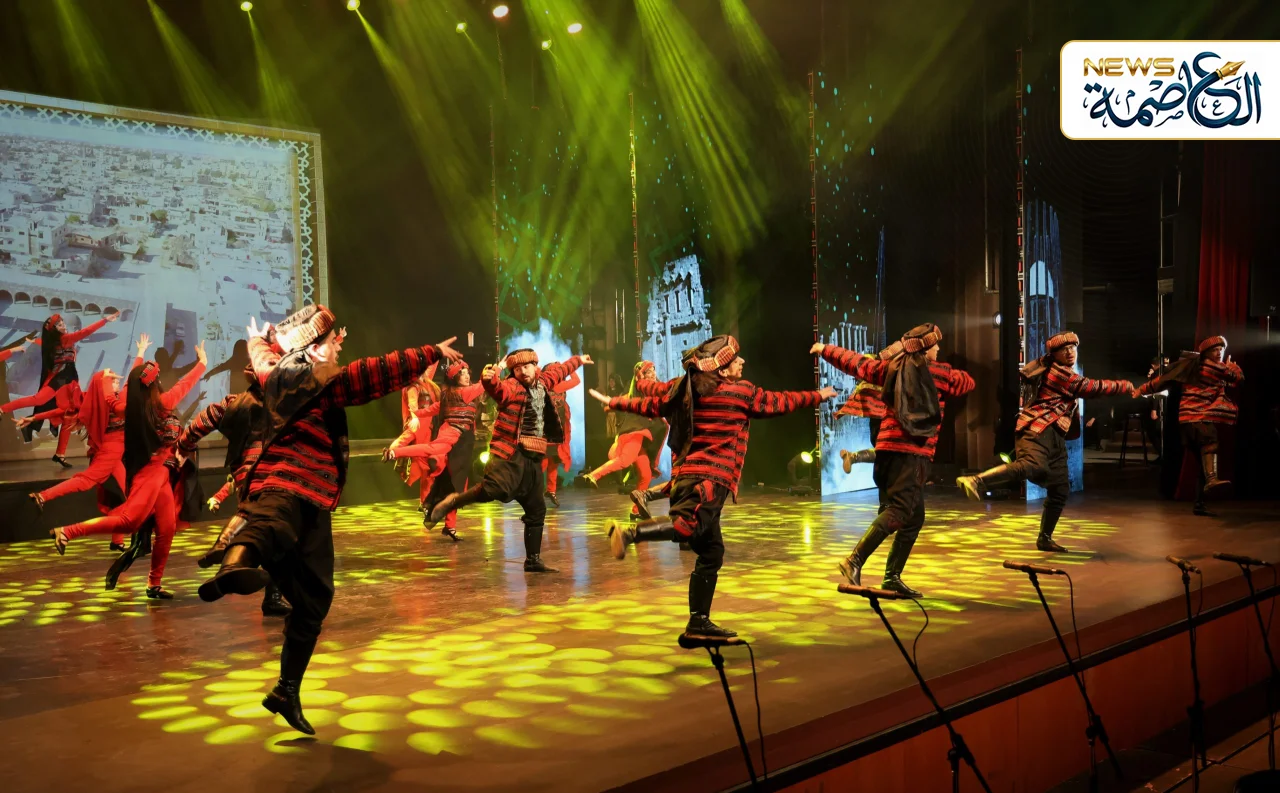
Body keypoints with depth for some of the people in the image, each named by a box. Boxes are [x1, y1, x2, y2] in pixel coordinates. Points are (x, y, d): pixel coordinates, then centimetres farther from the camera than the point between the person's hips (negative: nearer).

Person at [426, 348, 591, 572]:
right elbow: (495, 387, -27)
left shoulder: (542, 383, 16)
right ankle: (454, 501, -8)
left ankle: (533, 560, 19)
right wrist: (490, 375, -49)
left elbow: (559, 370, 36)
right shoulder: (511, 387, -5)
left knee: (536, 510, 9)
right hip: (512, 453, -7)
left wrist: (578, 360, 50)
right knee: (496, 489, -32)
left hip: (533, 459, 7)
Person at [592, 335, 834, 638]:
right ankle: (627, 533, -44)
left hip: (688, 476, 8)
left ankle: (699, 622, 12)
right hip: (709, 479, -8)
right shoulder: (742, 391, 1)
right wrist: (818, 396, 28)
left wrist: (613, 402, 38)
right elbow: (778, 402, 13)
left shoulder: (688, 390, 16)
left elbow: (653, 405, 23)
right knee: (690, 525, -29)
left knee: (711, 551, 10)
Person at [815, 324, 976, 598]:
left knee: (914, 517, 13)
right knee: (898, 510, -13)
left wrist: (825, 349, 35)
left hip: (888, 447, 7)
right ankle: (855, 560, -27)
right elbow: (968, 382, 20)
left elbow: (854, 362, 21)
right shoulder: (940, 373, 3)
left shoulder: (891, 367, 14)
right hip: (913, 451, -7)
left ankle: (892, 577, 11)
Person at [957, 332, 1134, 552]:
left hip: (1054, 436, 10)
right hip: (1038, 429, -10)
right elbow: (1092, 387, -4)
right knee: (1034, 466, -38)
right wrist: (1125, 386, 7)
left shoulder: (1063, 373, 26)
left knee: (1060, 488, 10)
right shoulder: (1058, 371, -4)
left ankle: (1045, 538, 17)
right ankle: (976, 482, -51)